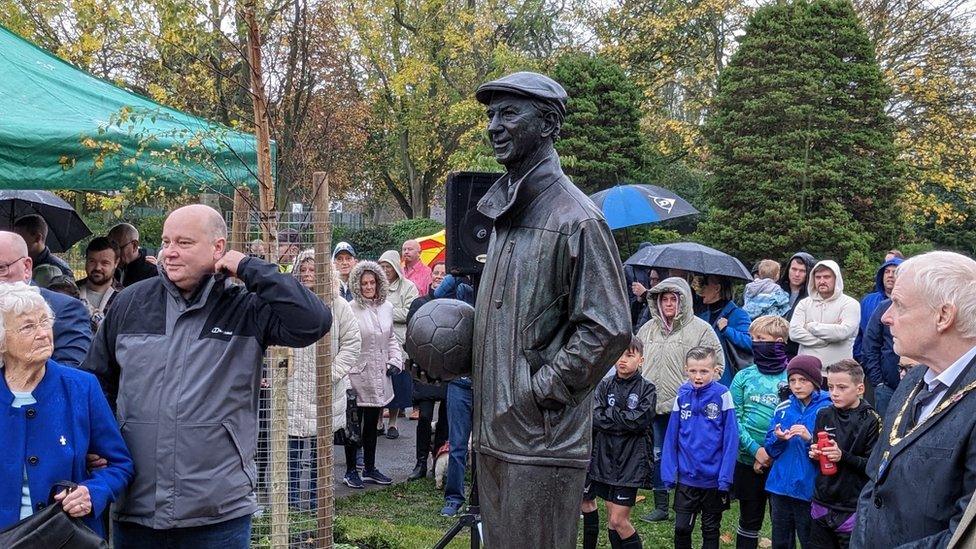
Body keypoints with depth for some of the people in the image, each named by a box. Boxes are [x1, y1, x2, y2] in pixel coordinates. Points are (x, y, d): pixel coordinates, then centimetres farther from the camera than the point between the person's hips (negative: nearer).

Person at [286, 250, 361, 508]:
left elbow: (352, 342, 1)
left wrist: (333, 372, -7)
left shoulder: (338, 306, 0)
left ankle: (316, 496, 18)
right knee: (292, 443, 4)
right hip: (292, 387, 1)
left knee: (320, 445, 7)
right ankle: (293, 495, 15)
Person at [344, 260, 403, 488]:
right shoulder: (351, 309, -14)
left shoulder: (386, 307, 7)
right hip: (357, 375, -6)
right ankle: (351, 470, 14)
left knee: (372, 424, 16)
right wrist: (343, 371, -19)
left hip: (379, 375, 6)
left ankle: (370, 469, 27)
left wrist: (395, 361, 7)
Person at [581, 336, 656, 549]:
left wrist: (609, 414, -7)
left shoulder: (647, 389, -1)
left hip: (630, 461, -4)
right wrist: (624, 422, -13)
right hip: (604, 457, 4)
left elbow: (638, 421, -15)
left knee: (618, 521, -7)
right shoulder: (604, 385, 6)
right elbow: (595, 418, -7)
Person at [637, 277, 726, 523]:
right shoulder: (648, 328, 13)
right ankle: (660, 506, 20)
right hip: (653, 406, 5)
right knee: (656, 456, 10)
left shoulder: (700, 329, -4)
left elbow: (717, 364, -5)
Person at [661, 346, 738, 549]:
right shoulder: (682, 395, -3)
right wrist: (669, 472, -3)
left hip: (713, 477, -2)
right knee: (681, 527, 6)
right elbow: (671, 437, 1)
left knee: (710, 530, 14)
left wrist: (725, 477, -13)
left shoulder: (722, 395, -11)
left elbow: (730, 439, -11)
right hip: (686, 477, 2)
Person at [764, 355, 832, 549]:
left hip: (809, 489, -4)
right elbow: (770, 450, 6)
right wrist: (778, 439, -15)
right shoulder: (783, 408, 5)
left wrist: (810, 439, -26)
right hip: (780, 487, 4)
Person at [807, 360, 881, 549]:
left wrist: (843, 456, -24)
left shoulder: (870, 421, -9)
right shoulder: (824, 415, 5)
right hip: (822, 504, 5)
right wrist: (814, 454, -7)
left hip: (852, 510, -5)